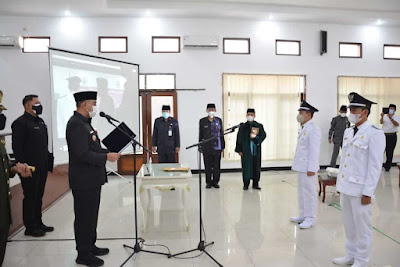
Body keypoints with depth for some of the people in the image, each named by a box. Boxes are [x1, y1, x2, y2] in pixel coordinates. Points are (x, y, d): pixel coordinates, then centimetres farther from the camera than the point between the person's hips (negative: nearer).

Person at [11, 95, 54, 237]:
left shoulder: (40, 121, 14)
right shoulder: (20, 123, -11)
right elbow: (17, 147, -15)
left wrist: (47, 161, 14)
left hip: (42, 167, 8)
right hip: (30, 168, -8)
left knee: (38, 196, 16)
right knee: (30, 197, 3)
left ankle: (38, 223, 28)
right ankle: (30, 227, 16)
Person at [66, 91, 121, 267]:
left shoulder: (84, 123, 12)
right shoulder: (76, 124, -20)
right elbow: (82, 154, -26)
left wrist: (108, 151, 7)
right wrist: (106, 157, -21)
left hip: (91, 179, 10)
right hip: (84, 181, -10)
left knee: (90, 216, 20)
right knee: (84, 217, 3)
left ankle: (90, 246, 34)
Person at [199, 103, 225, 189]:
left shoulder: (219, 120, 6)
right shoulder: (202, 121, 3)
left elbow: (221, 133, 8)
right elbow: (200, 135, 5)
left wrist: (223, 145, 6)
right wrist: (200, 146, 3)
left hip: (217, 147, 1)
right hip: (207, 147, -1)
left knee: (217, 166, 5)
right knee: (208, 166, 5)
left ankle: (215, 182, 18)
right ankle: (208, 182, 17)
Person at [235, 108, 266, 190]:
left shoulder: (259, 126, 8)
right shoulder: (243, 127, 6)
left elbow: (263, 135, -2)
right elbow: (239, 139, 3)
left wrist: (256, 137, -20)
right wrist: (239, 150, -5)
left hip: (256, 150, 1)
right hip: (246, 151, -1)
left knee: (256, 167, 5)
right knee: (246, 167, 0)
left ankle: (255, 184, 15)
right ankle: (246, 184, 10)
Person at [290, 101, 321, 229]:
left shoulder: (313, 129, -14)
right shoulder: (303, 129, 15)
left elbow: (314, 151, -18)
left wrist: (311, 168, -20)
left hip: (308, 167, -9)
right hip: (301, 166, 9)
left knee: (309, 192, 1)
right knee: (301, 191, 16)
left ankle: (310, 218, 12)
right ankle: (303, 215, 28)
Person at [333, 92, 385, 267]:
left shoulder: (375, 133, -12)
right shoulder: (348, 132, 10)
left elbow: (375, 166, -14)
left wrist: (368, 192, -15)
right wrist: (340, 184, 14)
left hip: (360, 189, -7)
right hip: (346, 186, 7)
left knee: (362, 226, 7)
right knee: (349, 225, 17)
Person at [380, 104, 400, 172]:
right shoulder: (385, 116, 5)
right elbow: (381, 122, -12)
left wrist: (391, 118, -32)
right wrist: (382, 117, -33)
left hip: (392, 136, -1)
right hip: (384, 135, 1)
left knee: (390, 152, 3)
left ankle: (387, 166, 13)